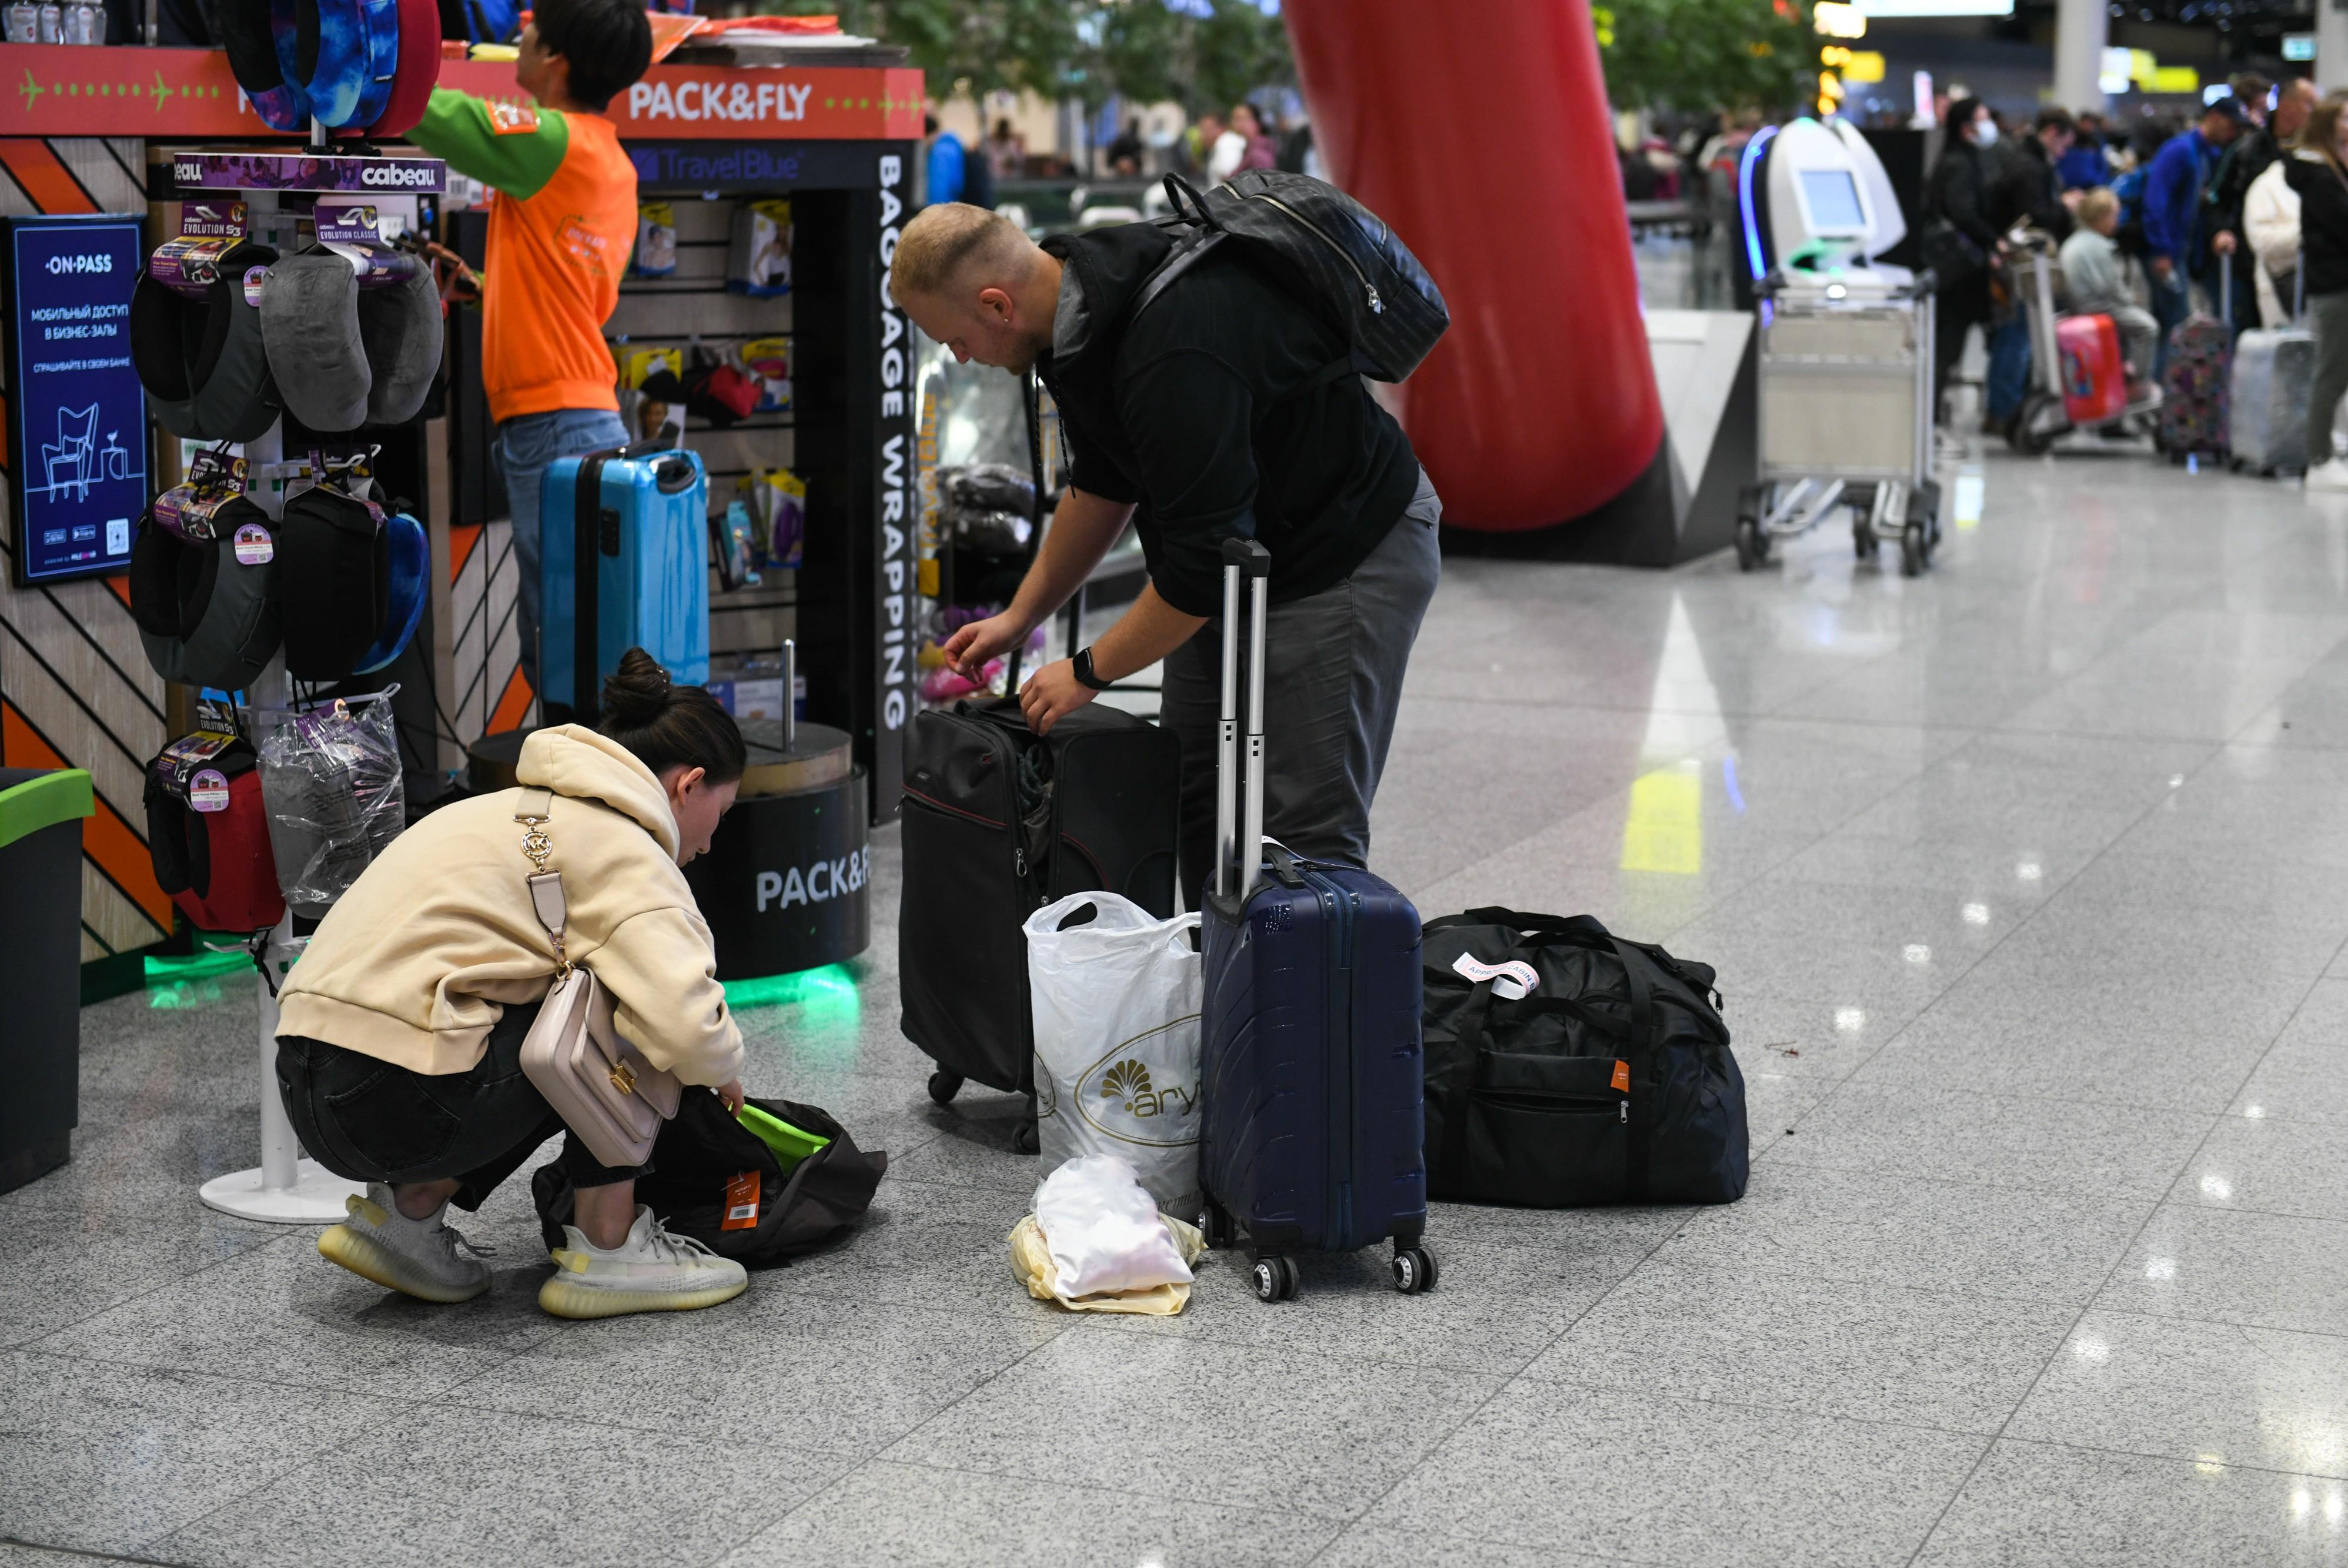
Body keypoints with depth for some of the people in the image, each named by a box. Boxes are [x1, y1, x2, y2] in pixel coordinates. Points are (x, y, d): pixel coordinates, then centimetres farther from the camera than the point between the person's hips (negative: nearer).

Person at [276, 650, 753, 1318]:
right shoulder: (620, 848, -6)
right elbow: (684, 1026, -20)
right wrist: (724, 1064, 3)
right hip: (400, 1103, -10)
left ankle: (406, 1211, 15)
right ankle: (608, 1250, 6)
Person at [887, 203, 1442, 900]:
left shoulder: (1175, 351, -33)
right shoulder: (1082, 303, -2)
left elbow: (1205, 560, -28)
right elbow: (1103, 482, 14)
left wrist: (1088, 672, -15)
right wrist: (1020, 616, 13)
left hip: (1345, 554, -10)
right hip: (1234, 554, 10)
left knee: (1305, 830, -9)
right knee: (1196, 802, 9)